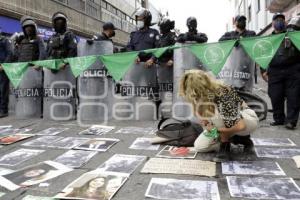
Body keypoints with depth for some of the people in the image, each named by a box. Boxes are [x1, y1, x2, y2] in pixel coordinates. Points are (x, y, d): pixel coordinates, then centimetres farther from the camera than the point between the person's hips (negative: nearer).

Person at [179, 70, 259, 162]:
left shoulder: (224, 95, -36)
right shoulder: (203, 96, -16)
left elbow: (240, 126, -38)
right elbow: (202, 116, 1)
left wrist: (218, 129, -25)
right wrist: (206, 125, -20)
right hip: (224, 123, 7)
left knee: (216, 112, -37)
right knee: (199, 146, -6)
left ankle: (225, 146, -17)